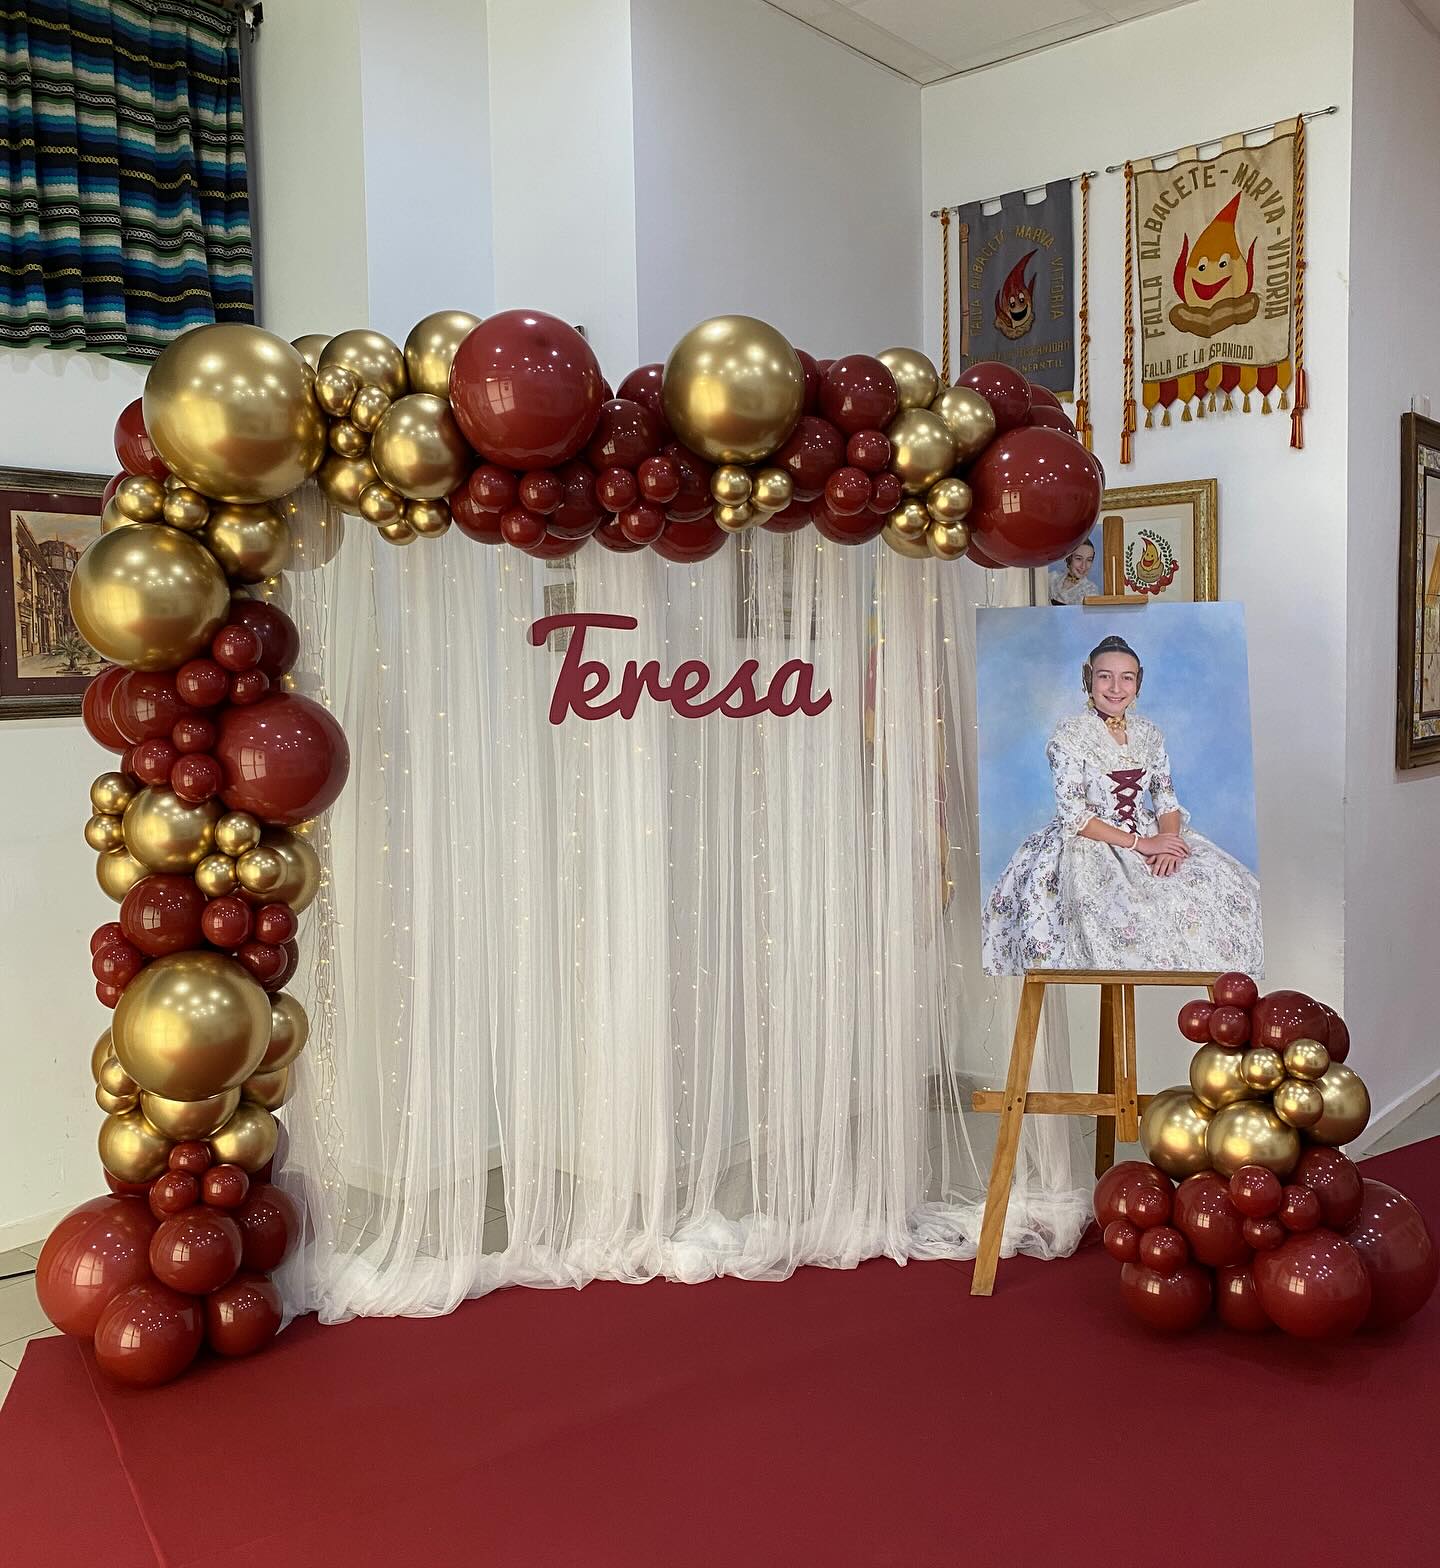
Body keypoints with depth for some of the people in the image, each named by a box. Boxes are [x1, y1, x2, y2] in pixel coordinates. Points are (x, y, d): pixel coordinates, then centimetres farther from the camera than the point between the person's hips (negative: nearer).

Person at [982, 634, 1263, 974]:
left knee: (1228, 886, -10)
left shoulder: (1149, 733, 8)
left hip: (1150, 836, 6)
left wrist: (1169, 844, -12)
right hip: (1089, 845, -6)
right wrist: (1138, 844, -17)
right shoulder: (1069, 735, -9)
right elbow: (1074, 816, -13)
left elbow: (1167, 800, 9)